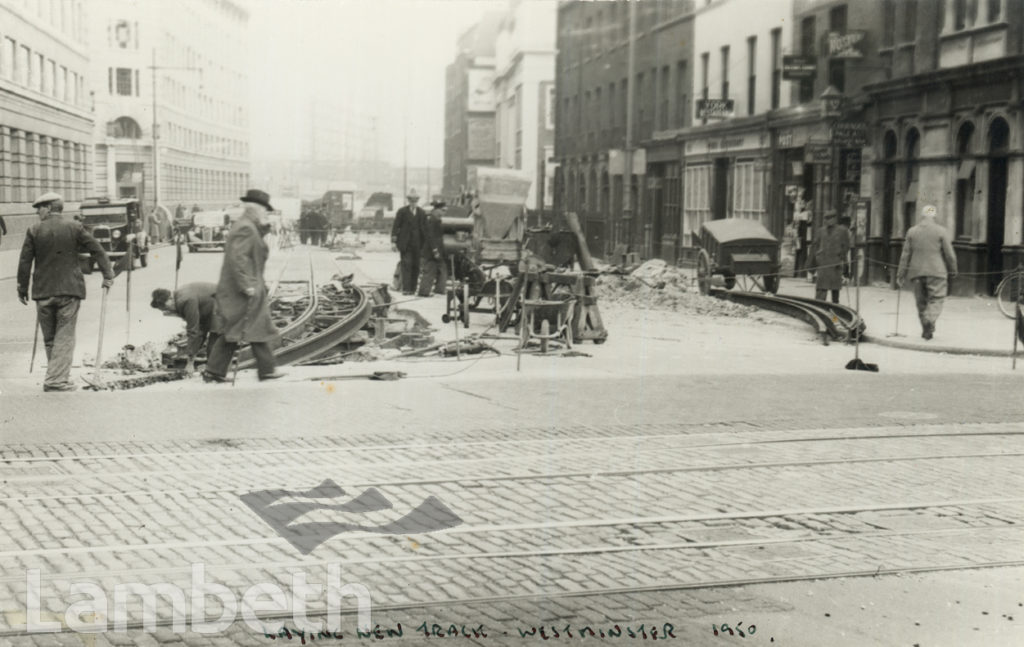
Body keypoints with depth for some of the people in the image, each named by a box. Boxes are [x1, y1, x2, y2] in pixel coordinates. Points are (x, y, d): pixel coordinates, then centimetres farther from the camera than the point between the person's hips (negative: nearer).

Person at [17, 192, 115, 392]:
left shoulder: (34, 231, -1)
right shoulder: (75, 227, -1)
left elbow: (25, 262, 1)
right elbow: (97, 251, 0)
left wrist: (22, 288, 9)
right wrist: (108, 275, 9)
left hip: (43, 292, 1)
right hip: (69, 290, -1)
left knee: (49, 338, 13)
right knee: (65, 337, 1)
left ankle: (57, 377, 20)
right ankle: (57, 379, -8)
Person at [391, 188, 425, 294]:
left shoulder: (422, 213, 11)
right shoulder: (402, 212, 2)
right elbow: (395, 227, 0)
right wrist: (393, 242, -9)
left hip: (418, 244, 3)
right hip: (405, 244, -3)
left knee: (416, 267, 2)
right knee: (406, 265, -10)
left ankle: (412, 289, 8)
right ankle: (405, 289, -13)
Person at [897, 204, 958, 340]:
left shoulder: (912, 231, 6)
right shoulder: (941, 231, -3)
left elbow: (905, 255, 6)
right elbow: (949, 253, -2)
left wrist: (901, 275, 10)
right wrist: (953, 270, 12)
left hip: (917, 272, 3)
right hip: (936, 272, -3)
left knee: (921, 301, 11)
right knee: (935, 299, -1)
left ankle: (926, 330, 15)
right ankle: (930, 320, -28)